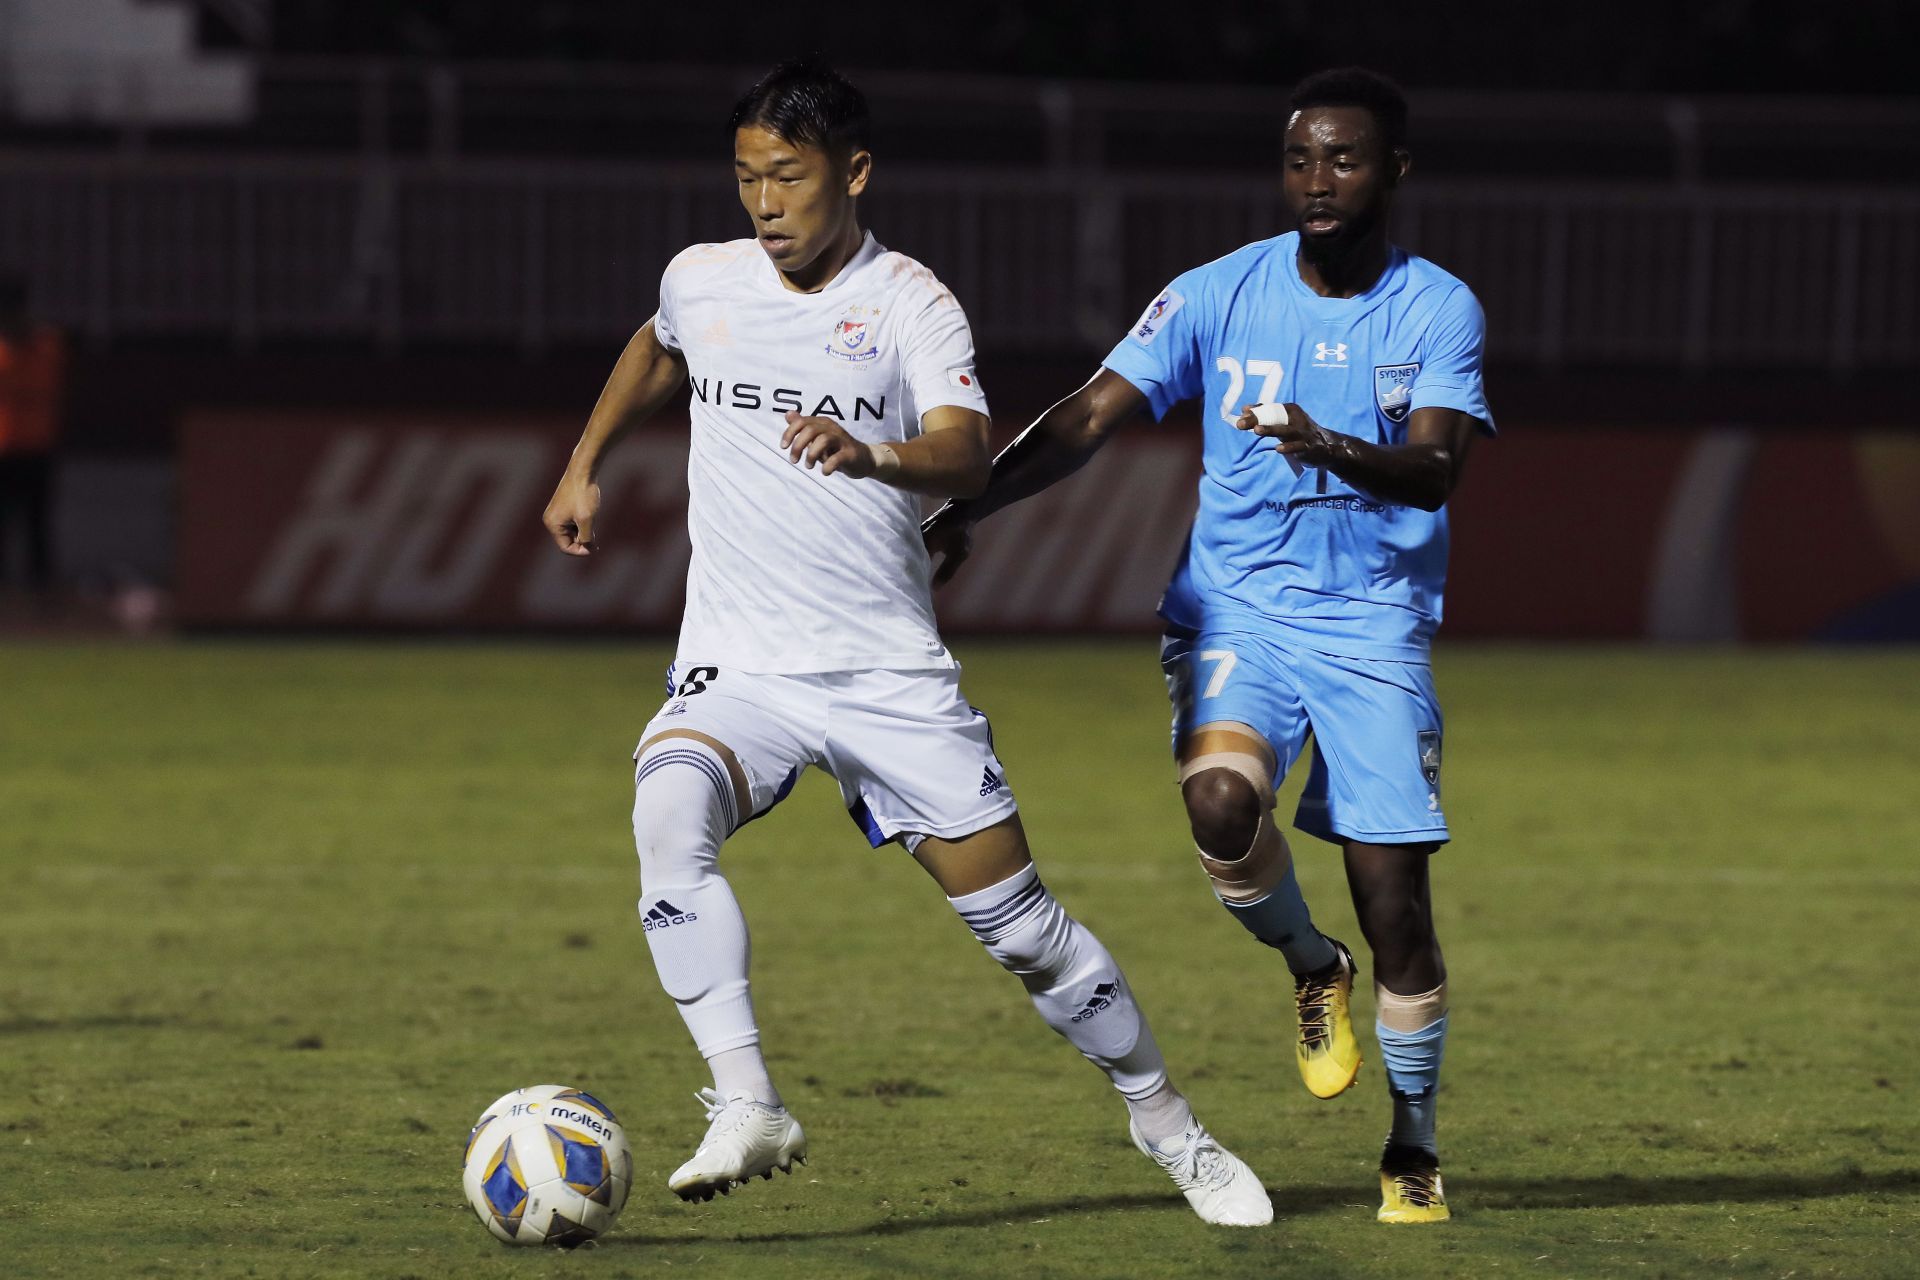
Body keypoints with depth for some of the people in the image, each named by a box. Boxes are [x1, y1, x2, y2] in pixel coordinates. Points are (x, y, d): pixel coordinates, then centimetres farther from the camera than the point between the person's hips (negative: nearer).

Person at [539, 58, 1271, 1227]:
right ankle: (748, 1112, -33)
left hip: (891, 671, -2)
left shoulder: (911, 304, -7)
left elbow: (968, 455, -26)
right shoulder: (702, 283, 5)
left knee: (1018, 920, 1)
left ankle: (1169, 1126, 24)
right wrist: (584, 467, 31)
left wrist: (871, 454, -46)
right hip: (740, 668, 2)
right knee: (669, 812, -31)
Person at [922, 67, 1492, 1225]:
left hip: (1374, 621, 0)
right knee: (1222, 795, -29)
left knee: (1393, 896, -5)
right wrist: (964, 510, -15)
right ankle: (1311, 966, 4)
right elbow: (1091, 419, -3)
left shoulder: (1438, 310, -4)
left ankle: (1415, 1145, 17)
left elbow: (1436, 469, -18)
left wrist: (1337, 453, -39)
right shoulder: (1220, 295, 0)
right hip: (1236, 605, 1)